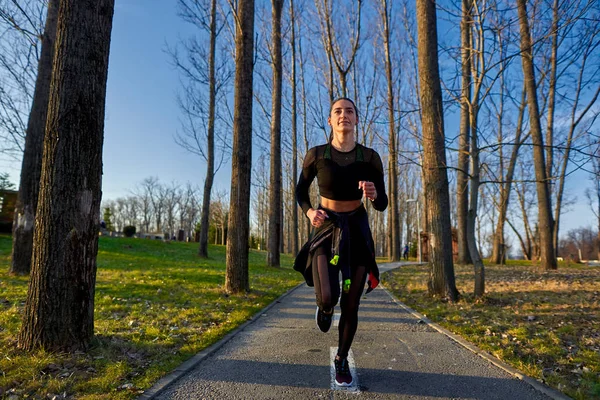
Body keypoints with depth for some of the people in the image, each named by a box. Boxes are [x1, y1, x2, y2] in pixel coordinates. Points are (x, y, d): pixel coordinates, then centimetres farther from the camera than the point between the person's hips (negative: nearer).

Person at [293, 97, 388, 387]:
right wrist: (309, 211, -13)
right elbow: (301, 190, 7)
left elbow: (382, 205, -4)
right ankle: (324, 307, 20)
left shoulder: (370, 157, -8)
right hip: (326, 228, -1)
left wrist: (373, 194, -28)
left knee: (351, 305, 4)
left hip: (357, 231, 1)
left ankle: (342, 360, 31)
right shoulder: (316, 154, -9)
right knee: (328, 298, -22)